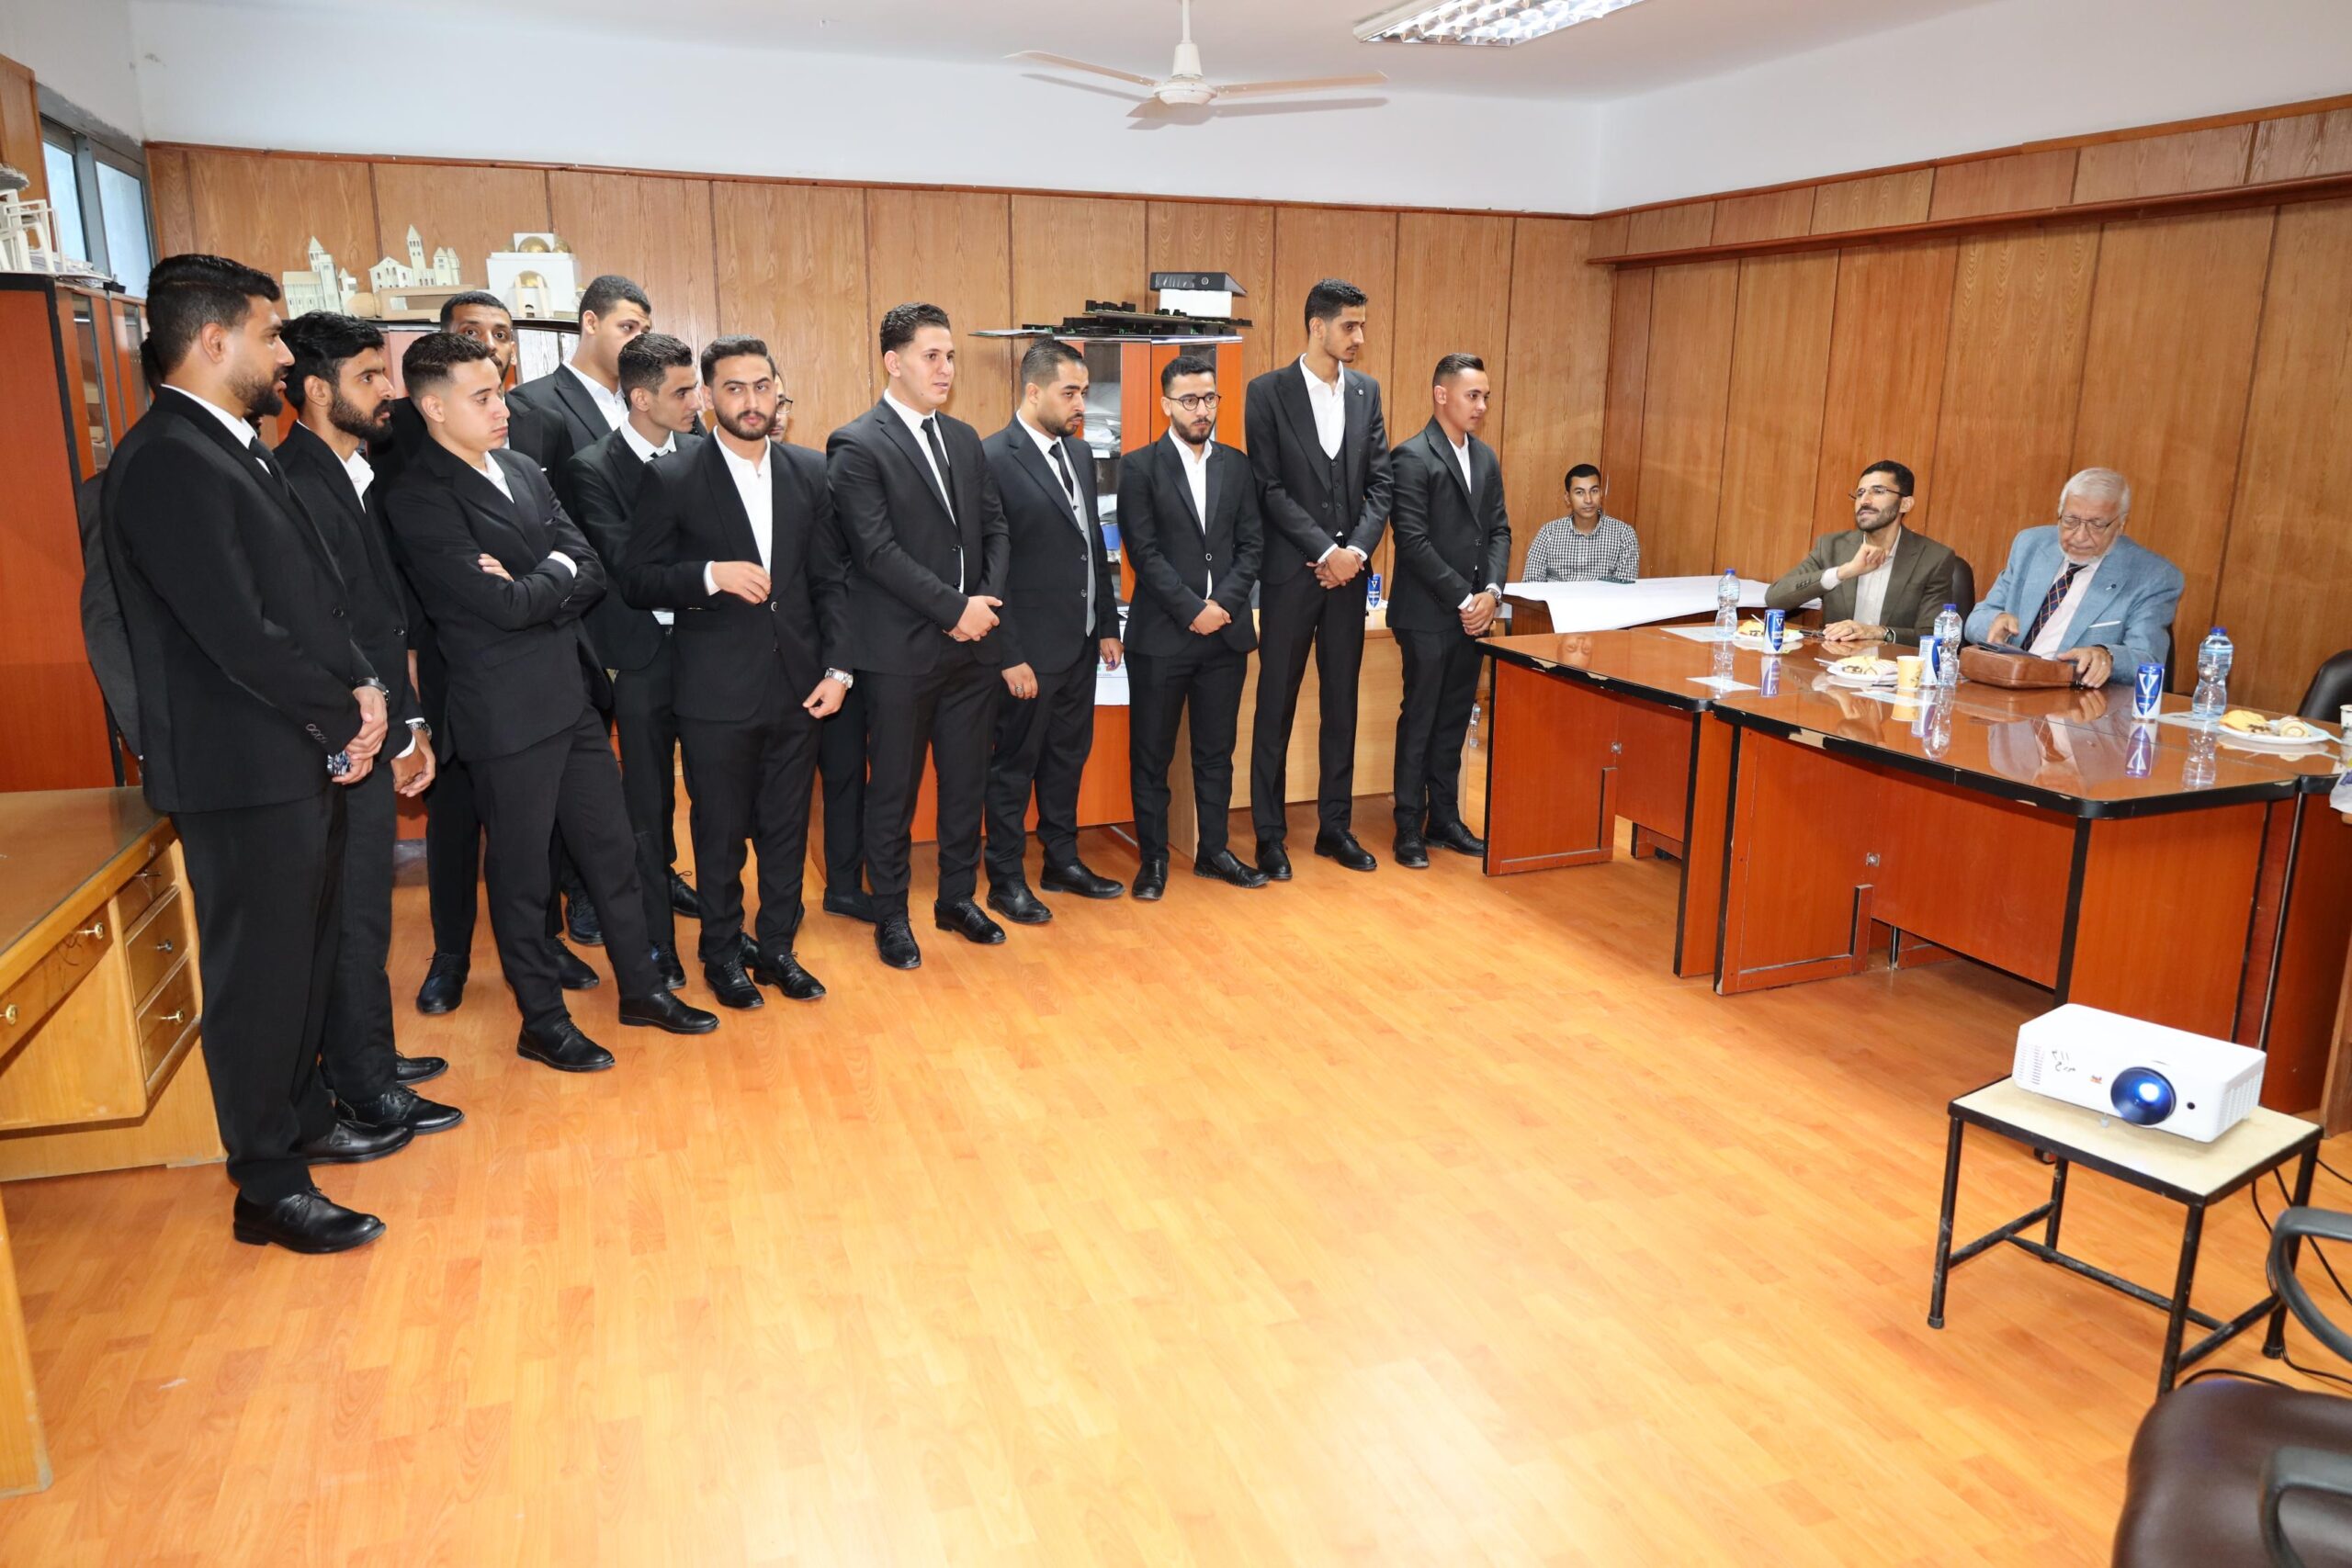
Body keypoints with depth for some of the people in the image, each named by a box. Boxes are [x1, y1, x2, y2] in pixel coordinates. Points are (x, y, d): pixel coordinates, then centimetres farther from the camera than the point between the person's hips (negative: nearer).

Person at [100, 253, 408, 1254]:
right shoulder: (166, 465, -18)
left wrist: (362, 688, 0)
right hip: (245, 773, -9)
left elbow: (310, 597, 15)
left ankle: (303, 1119, 37)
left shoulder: (233, 451, 13)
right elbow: (239, 636, -23)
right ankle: (268, 1188, 16)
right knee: (259, 975, 2)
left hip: (303, 759, 9)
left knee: (305, 956, 20)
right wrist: (344, 717, -11)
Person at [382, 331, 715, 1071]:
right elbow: (503, 604, -22)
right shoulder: (419, 498, -13)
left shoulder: (524, 471, 10)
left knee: (612, 847, 15)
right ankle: (542, 1021, 22)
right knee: (520, 872, 7)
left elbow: (592, 572, 2)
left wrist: (532, 589, -15)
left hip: (574, 695, 7)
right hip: (509, 712, -7)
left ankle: (641, 987, 30)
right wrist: (557, 574, -5)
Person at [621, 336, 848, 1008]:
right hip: (717, 692, -3)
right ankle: (722, 954, 26)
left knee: (787, 828, 12)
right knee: (720, 832, 10)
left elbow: (828, 580, 7)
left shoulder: (810, 473, 6)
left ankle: (777, 947, 28)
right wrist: (711, 575, -20)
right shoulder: (671, 479, -5)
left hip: (797, 686, 3)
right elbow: (636, 579, -4)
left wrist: (837, 667, -1)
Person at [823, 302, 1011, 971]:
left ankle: (958, 897, 29)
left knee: (967, 781, 13)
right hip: (900, 650, -6)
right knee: (893, 789, 7)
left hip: (971, 644, 6)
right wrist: (954, 608, -16)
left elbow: (994, 527, 11)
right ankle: (891, 914, 21)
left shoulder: (964, 439, 12)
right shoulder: (857, 445, -9)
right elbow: (877, 550, -16)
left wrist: (988, 601, -5)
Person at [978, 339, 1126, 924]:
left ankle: (1062, 861, 32)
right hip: (1030, 649, -7)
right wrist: (1010, 655, -17)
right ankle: (1006, 880, 19)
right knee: (1014, 765, 6)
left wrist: (1107, 625, 13)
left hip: (1080, 641, 7)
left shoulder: (1078, 452, 9)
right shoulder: (994, 459, -14)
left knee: (1068, 756, 17)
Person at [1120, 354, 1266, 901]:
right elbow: (1144, 552, -9)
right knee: (1151, 754, 5)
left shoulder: (1237, 466, 9)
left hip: (1226, 631, 4)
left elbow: (1252, 545, 5)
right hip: (1161, 633, -3)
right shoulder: (1140, 467, -2)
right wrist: (1192, 610, -14)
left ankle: (1213, 850, 23)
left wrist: (1222, 603, -10)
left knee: (1216, 752, 12)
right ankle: (1153, 857, 16)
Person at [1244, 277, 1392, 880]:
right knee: (1276, 705, 3)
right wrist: (1325, 550, -15)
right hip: (1291, 571, -4)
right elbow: (1270, 488, -10)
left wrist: (1357, 549, -9)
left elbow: (1379, 482, 6)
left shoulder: (1366, 391, 9)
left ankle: (1335, 825, 21)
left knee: (1342, 702, 10)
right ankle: (1270, 834, 12)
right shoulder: (1268, 393, -5)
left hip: (1348, 569, 5)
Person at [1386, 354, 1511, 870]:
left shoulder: (1486, 459, 13)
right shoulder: (1412, 457, -11)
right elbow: (1414, 541, -16)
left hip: (1472, 613, 7)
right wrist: (1463, 599, -15)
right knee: (1419, 721, 1)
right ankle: (1410, 828, 11)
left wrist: (1492, 592, -5)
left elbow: (1499, 531, 11)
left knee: (1454, 721, 12)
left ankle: (1445, 819, 22)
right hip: (1427, 615, -7)